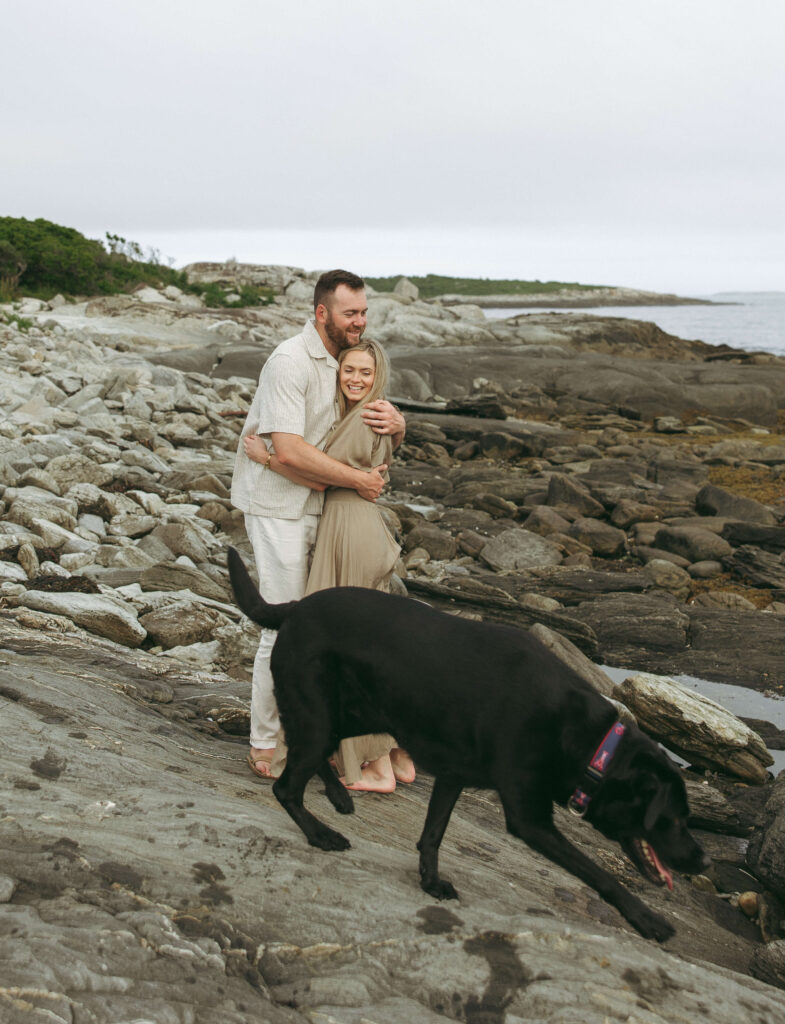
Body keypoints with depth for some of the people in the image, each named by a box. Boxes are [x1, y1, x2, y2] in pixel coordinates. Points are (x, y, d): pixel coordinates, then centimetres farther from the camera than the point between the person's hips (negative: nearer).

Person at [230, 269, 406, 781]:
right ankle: (265, 742, 10)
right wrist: (358, 479, -19)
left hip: (323, 505, 8)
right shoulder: (291, 361, -18)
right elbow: (290, 451, -27)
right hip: (278, 505, -8)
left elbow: (390, 436, 13)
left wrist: (396, 423, -13)